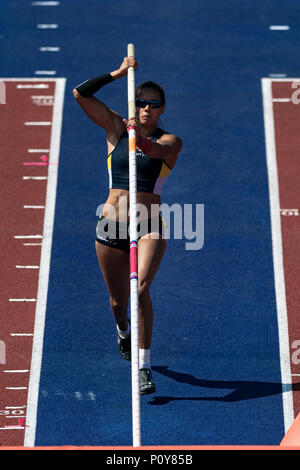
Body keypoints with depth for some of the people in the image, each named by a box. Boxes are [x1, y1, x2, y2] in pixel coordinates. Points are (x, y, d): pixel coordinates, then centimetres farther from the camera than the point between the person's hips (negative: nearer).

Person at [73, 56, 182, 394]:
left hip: (150, 227, -3)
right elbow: (80, 93, -1)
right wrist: (118, 73, -5)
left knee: (141, 289, -23)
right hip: (111, 225, 3)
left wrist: (141, 140, -47)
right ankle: (123, 331, 51)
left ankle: (144, 366, -19)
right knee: (118, 299, 14)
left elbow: (157, 150, -27)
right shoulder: (116, 129, 5)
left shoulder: (170, 142, -1)